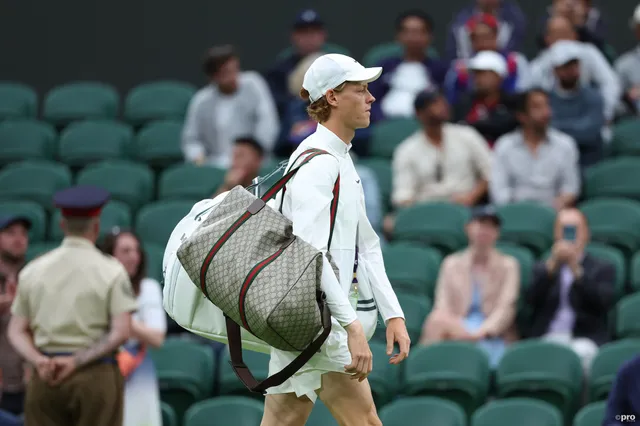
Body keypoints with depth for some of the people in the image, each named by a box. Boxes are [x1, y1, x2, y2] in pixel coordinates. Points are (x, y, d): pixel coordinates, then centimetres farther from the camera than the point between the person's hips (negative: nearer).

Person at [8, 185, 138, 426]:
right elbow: (121, 332, -10)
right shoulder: (110, 271, -2)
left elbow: (17, 331, 5)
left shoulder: (33, 271, 9)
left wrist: (38, 360, -8)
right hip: (96, 377, -3)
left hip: (45, 378, 3)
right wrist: (77, 362, -10)